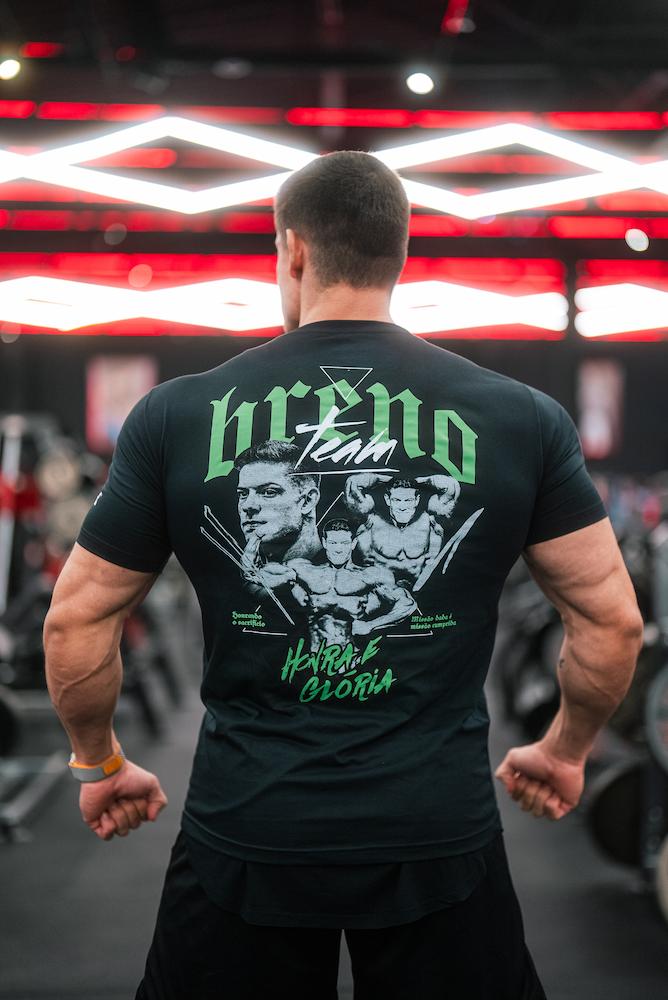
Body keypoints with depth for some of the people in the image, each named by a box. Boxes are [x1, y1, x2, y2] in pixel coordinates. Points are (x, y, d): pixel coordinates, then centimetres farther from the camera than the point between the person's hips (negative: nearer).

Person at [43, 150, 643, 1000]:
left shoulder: (177, 416, -3)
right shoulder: (521, 419, -2)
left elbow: (76, 621, 2)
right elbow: (612, 620, 2)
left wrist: (99, 764, 18)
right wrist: (566, 750, 19)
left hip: (245, 832, 0)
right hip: (442, 832, 1)